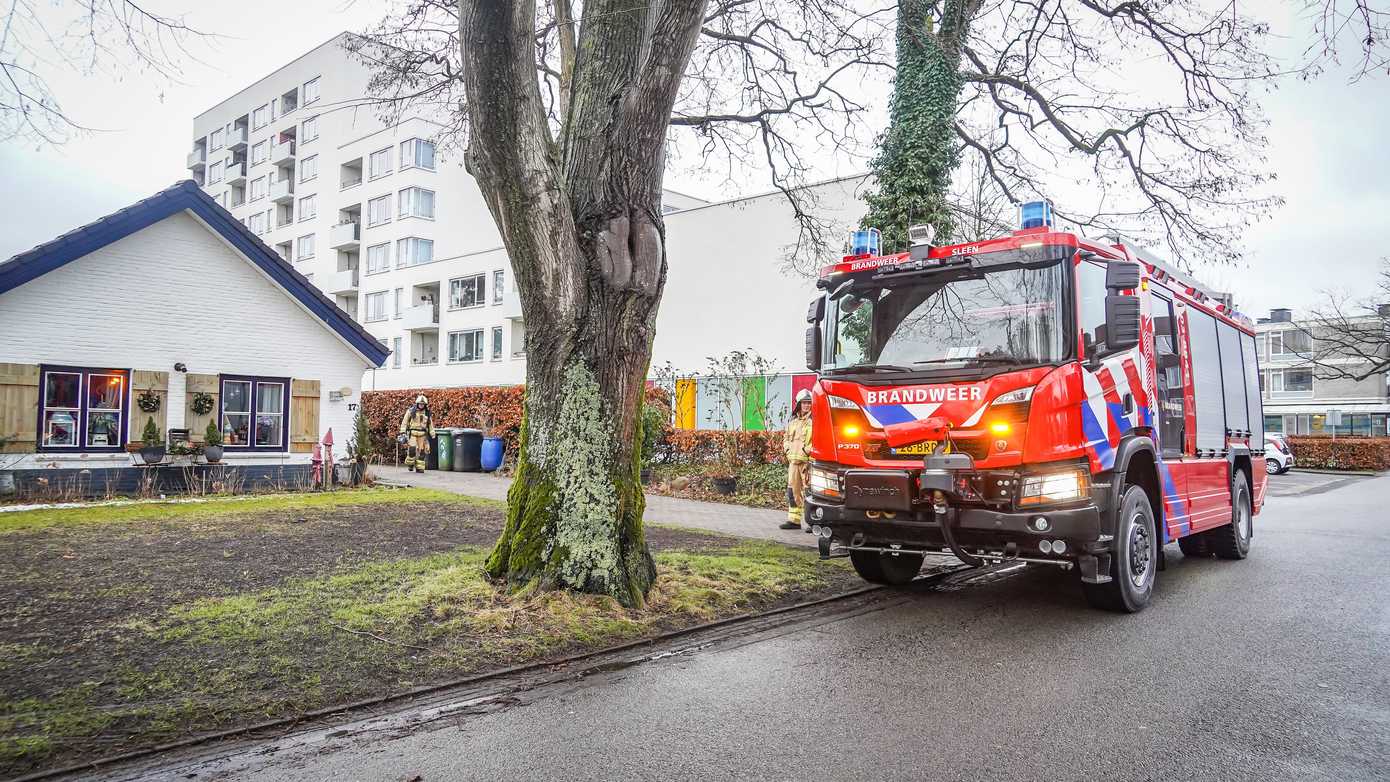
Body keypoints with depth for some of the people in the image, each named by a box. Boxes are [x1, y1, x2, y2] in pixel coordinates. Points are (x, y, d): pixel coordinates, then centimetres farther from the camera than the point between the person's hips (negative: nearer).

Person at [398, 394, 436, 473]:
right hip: (412, 433, -3)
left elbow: (430, 424, 15)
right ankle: (410, 464, 8)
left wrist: (433, 435, 10)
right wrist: (403, 433, -6)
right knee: (412, 449, -16)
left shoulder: (427, 413, 9)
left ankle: (419, 467, 7)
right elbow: (404, 422, 1)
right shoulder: (411, 411, 0)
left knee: (422, 451, -1)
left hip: (422, 435, 3)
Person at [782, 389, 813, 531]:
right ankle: (794, 519, 17)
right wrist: (788, 448, 10)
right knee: (793, 490, 9)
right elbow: (786, 437, 28)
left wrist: (807, 450, -17)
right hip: (793, 460, 6)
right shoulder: (793, 421, 19)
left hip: (809, 461, -6)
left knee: (808, 491, -8)